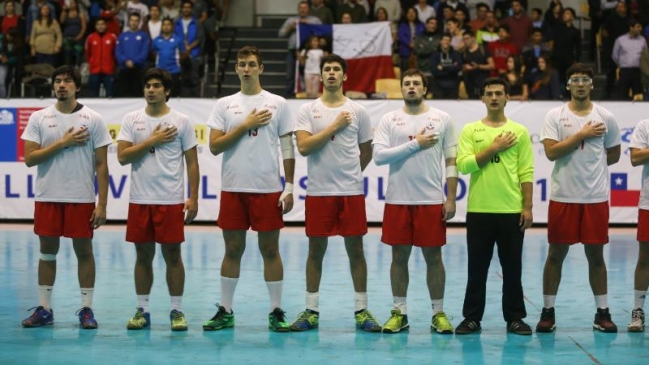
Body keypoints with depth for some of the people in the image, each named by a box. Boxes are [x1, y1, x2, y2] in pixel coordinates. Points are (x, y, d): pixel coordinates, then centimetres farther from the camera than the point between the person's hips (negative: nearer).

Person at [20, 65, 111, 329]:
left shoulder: (93, 119, 0)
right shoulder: (38, 118, 3)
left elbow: (101, 164, -1)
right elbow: (29, 159, -4)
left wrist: (102, 204, -7)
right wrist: (63, 143, -13)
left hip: (82, 198, -1)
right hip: (47, 197, 2)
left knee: (84, 251, 2)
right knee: (47, 252, 7)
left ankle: (86, 309, 9)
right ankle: (44, 309, 14)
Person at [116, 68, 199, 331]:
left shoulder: (181, 121, 1)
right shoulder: (131, 120, 5)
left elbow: (192, 162, 2)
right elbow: (122, 157, -4)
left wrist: (193, 198, -4)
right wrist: (152, 141, -10)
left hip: (171, 200, -2)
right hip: (139, 200, 2)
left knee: (172, 255, 0)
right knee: (143, 255, 7)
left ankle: (177, 311, 8)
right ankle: (142, 310, 14)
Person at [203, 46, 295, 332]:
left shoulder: (278, 104, 4)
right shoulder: (224, 105, 7)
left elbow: (287, 148, 3)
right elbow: (214, 146, -1)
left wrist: (289, 187, -3)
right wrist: (245, 126, -9)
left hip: (268, 189, -1)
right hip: (232, 188, 1)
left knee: (270, 250, 2)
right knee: (232, 250, 6)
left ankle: (276, 312, 9)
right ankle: (225, 311, 13)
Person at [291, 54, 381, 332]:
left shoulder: (358, 111, 5)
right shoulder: (308, 110, 1)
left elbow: (366, 154, 15)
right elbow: (303, 147, -13)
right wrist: (335, 126, -11)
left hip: (351, 191, 1)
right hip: (318, 192, -1)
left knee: (355, 249, 4)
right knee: (316, 250, 5)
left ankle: (362, 311, 11)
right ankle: (311, 311, 12)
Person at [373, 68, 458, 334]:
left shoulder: (442, 119, 3)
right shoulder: (389, 120, 3)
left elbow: (451, 161, 4)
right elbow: (379, 155, -8)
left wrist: (451, 198, -3)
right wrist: (415, 144, -12)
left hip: (431, 200, -1)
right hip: (397, 200, 1)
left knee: (433, 256, 3)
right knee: (399, 256, 6)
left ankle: (438, 313, 12)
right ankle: (399, 313, 14)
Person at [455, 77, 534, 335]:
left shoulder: (519, 131, 5)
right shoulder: (470, 130, 5)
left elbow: (526, 173, 3)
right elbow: (463, 165, -8)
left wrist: (527, 207, -4)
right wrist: (494, 148, -11)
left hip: (511, 211, 0)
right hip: (478, 210, 0)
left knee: (512, 268, 6)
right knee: (477, 268, 5)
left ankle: (515, 318, 15)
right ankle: (472, 318, 13)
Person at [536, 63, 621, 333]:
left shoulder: (605, 118, 4)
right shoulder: (555, 116, -1)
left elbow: (614, 154, 14)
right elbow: (551, 152, -13)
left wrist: (592, 164, 4)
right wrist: (582, 135, -13)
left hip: (596, 197, 1)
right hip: (562, 196, -1)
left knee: (595, 254, 6)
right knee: (556, 253, 4)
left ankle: (602, 312, 13)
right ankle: (548, 311, 12)